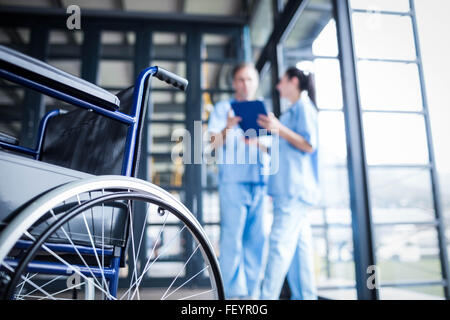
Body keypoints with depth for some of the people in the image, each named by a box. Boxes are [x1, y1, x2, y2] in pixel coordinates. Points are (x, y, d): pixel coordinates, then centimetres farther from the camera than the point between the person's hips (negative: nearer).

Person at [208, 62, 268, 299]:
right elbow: (214, 144, -1)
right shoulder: (223, 108, 11)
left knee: (257, 238, 4)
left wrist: (256, 141, -7)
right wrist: (227, 128, -21)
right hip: (232, 180, -3)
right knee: (232, 236, -8)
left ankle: (252, 292, 13)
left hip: (259, 181, 4)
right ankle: (234, 293, -1)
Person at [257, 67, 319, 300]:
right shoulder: (293, 111, 25)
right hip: (287, 188, 9)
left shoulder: (304, 106, -2)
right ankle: (304, 295, 13)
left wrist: (279, 129, -20)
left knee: (280, 241, -13)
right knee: (298, 244, 8)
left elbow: (309, 145, -12)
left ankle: (267, 297, -12)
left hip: (295, 187, -9)